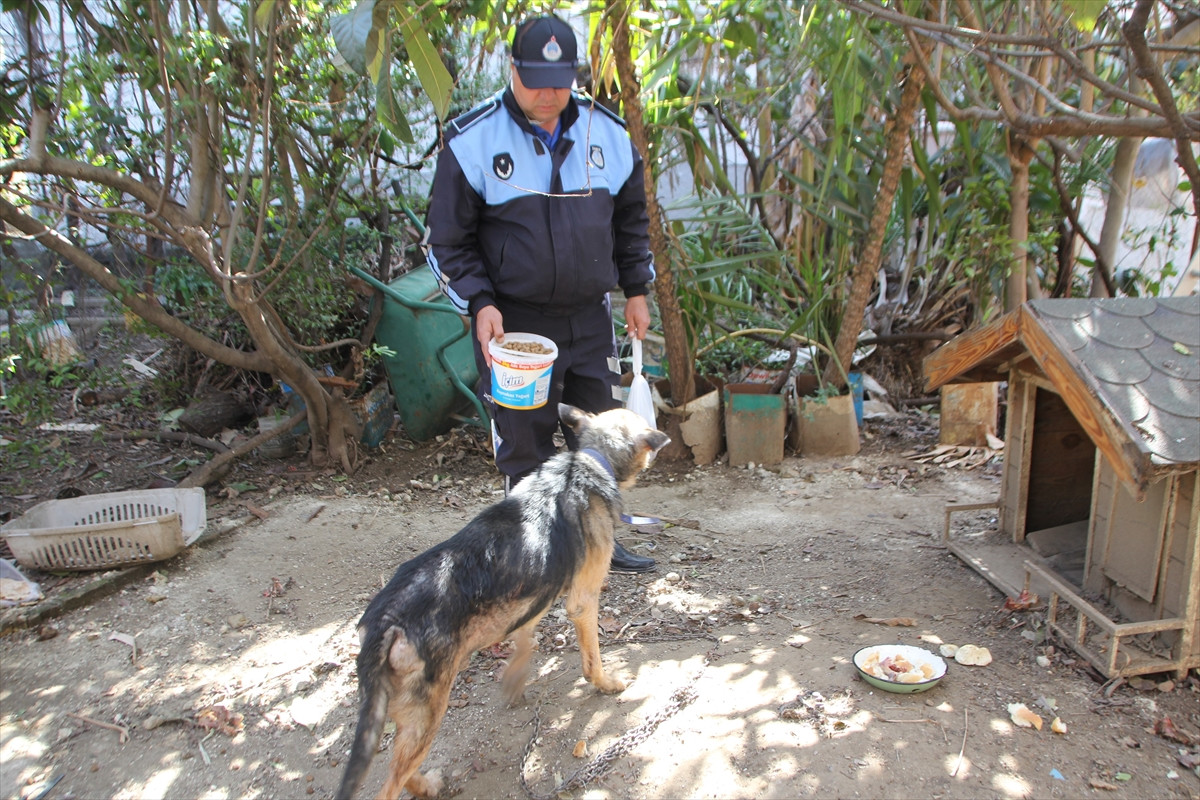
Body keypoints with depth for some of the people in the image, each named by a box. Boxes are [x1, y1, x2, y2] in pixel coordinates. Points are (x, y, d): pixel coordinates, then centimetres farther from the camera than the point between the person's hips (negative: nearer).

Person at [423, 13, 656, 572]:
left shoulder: (608, 133, 5)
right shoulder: (472, 139, -7)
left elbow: (631, 220, 18)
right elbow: (446, 239, -3)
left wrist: (636, 289, 14)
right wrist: (478, 302, -14)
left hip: (590, 317, 4)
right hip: (513, 323, -4)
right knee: (524, 446, 3)